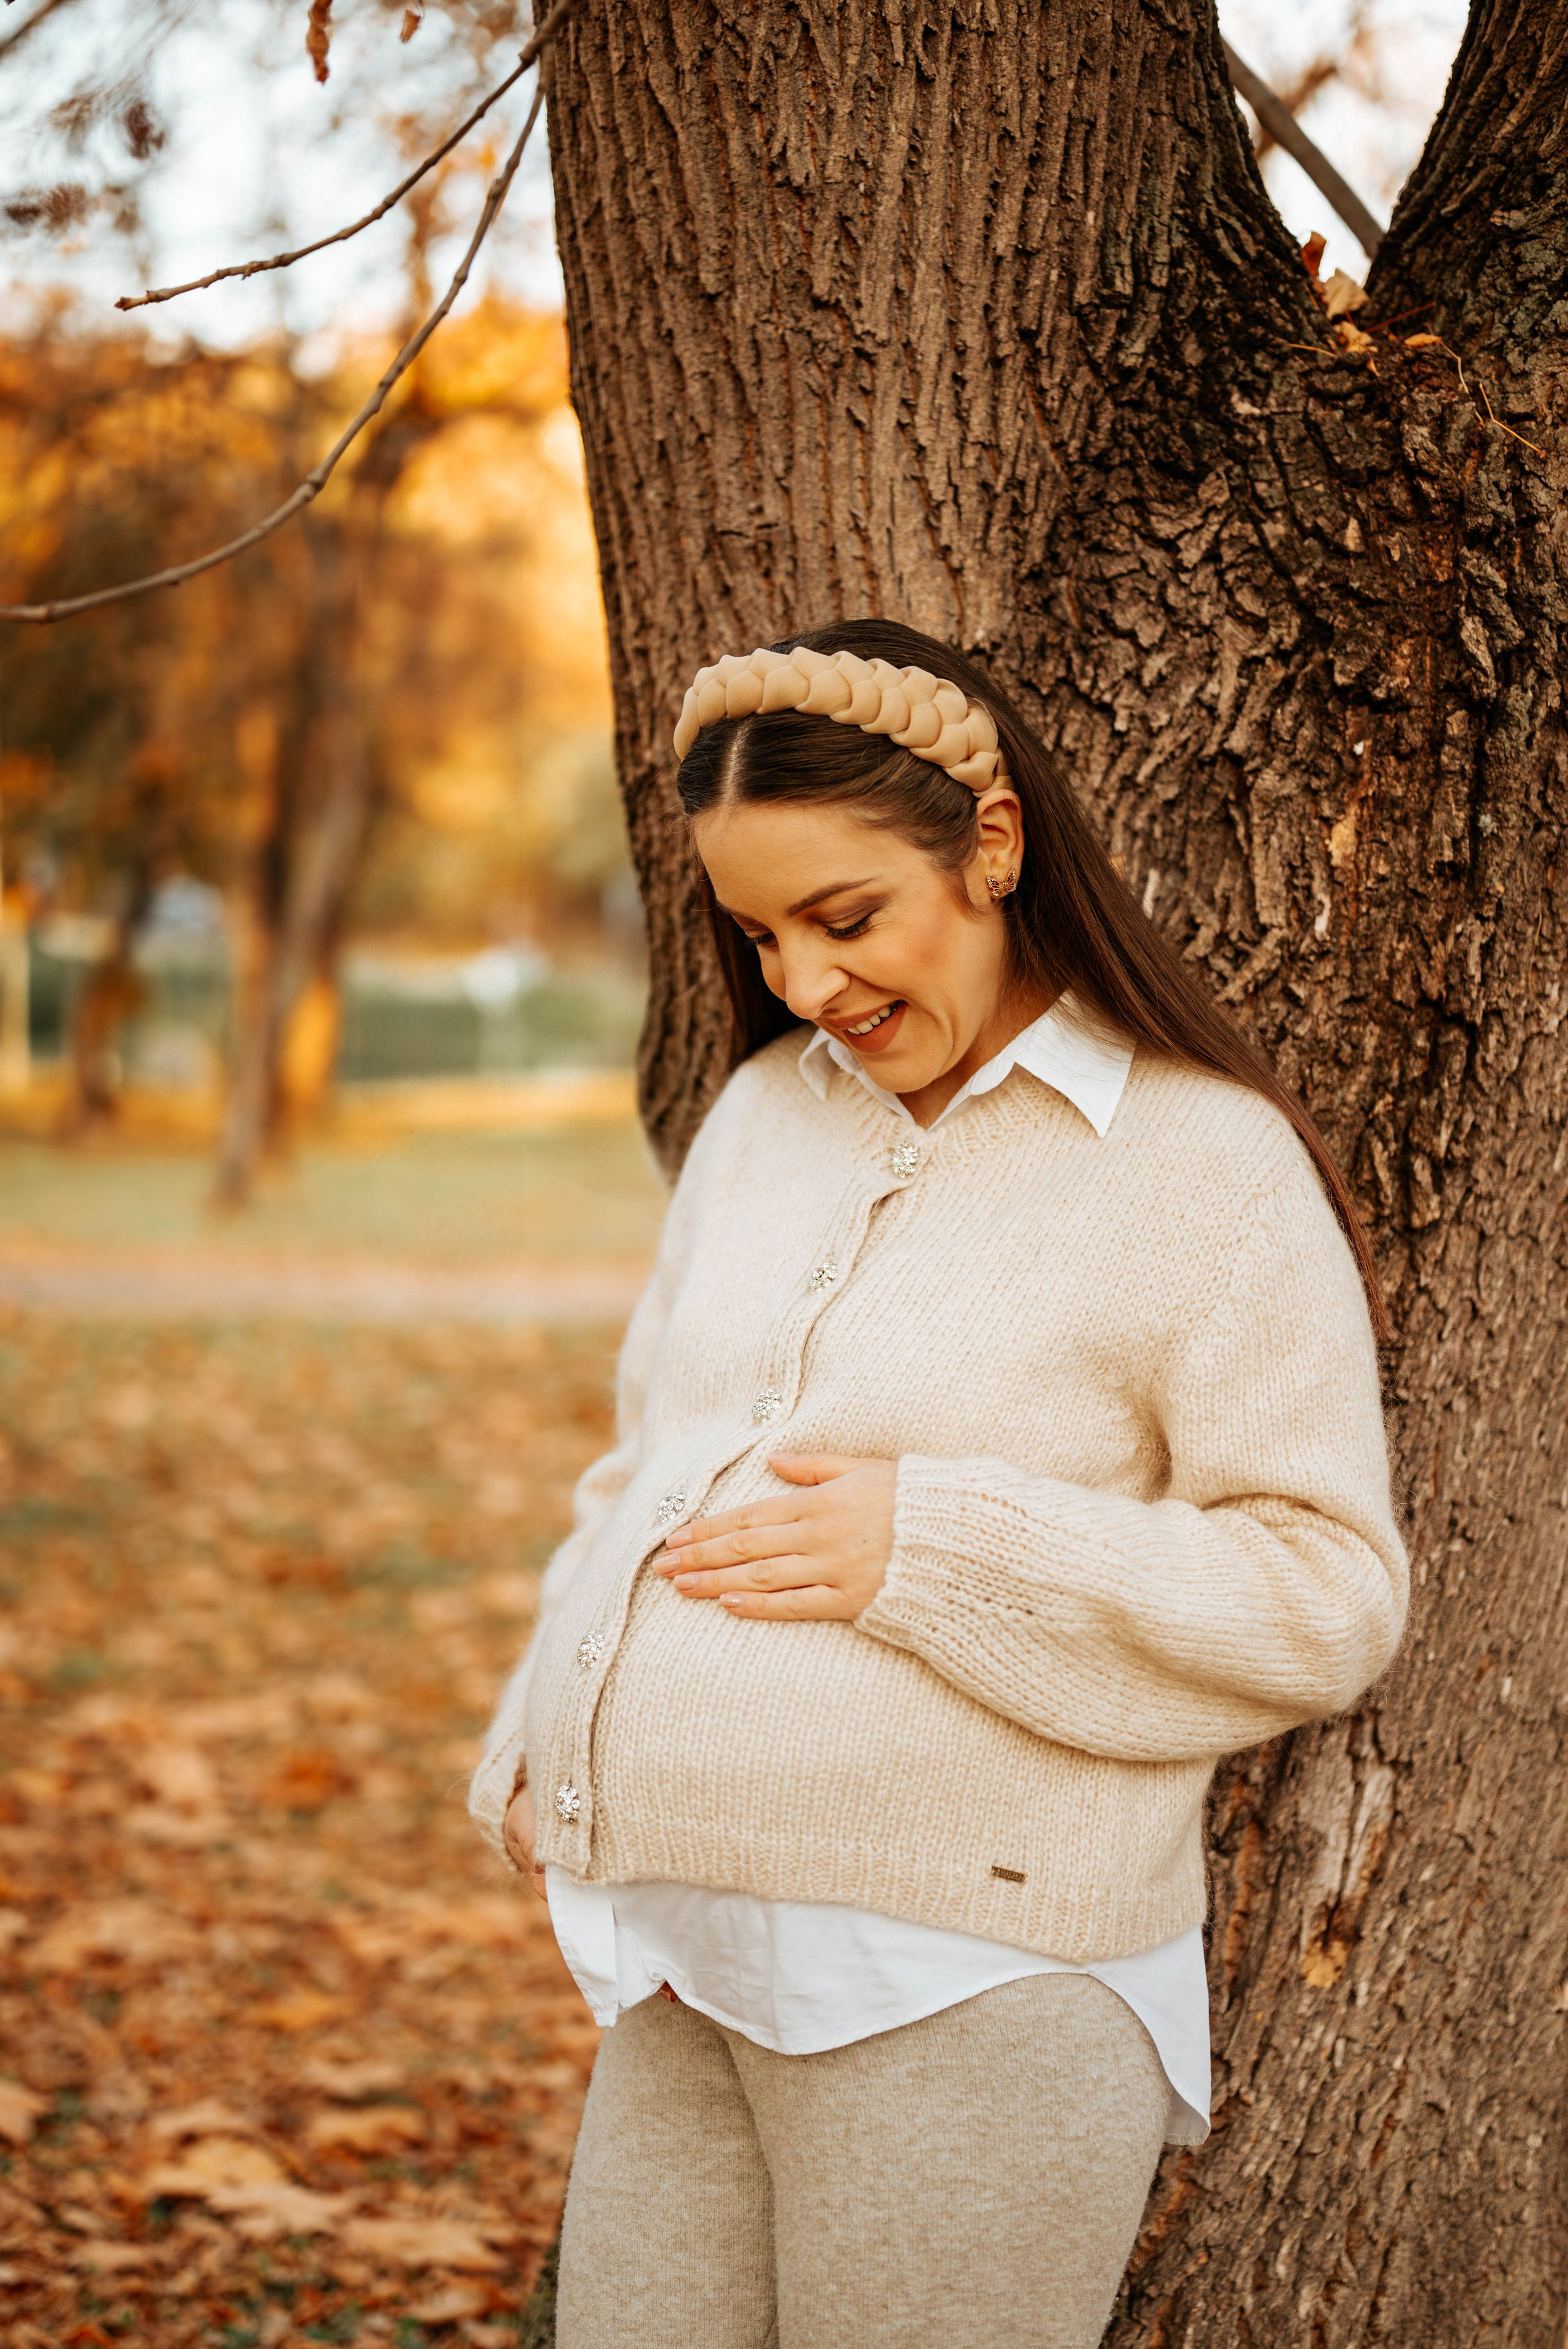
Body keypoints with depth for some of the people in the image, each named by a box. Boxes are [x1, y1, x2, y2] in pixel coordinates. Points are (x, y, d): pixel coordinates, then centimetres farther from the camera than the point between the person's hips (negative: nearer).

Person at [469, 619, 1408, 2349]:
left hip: (966, 2004, -6)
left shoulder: (1210, 1167, -6)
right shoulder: (764, 1113, 14)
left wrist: (932, 1545, -16)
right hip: (682, 1966, 6)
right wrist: (547, 1742, 12)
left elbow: (1326, 1597, -10)